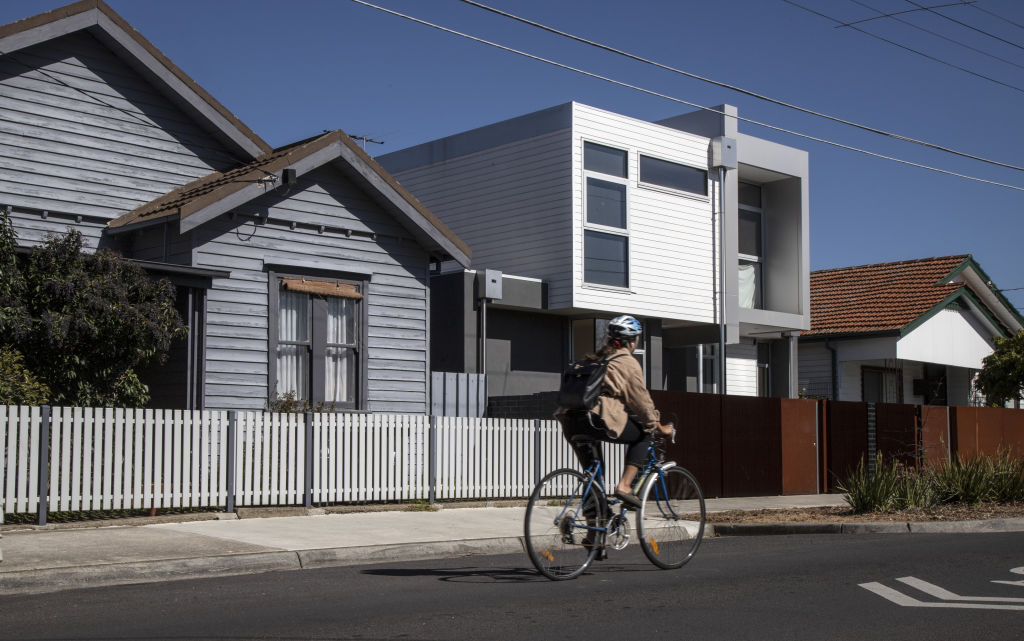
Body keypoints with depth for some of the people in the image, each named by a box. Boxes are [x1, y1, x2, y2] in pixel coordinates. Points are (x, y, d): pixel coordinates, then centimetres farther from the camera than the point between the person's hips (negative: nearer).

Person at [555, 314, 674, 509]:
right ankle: (624, 486, 3)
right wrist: (659, 426, 19)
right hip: (598, 420, -7)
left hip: (570, 422, 7)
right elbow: (641, 399, 6)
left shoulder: (594, 358, 27)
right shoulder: (628, 362, 5)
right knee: (643, 435, 15)